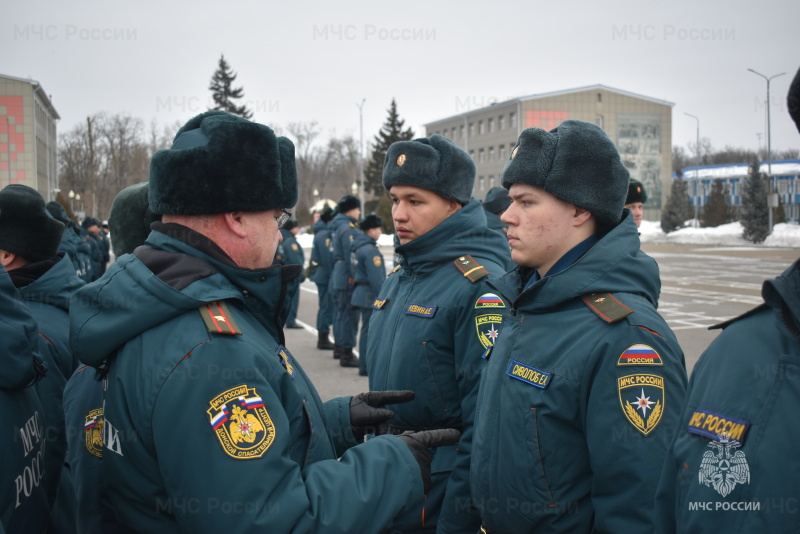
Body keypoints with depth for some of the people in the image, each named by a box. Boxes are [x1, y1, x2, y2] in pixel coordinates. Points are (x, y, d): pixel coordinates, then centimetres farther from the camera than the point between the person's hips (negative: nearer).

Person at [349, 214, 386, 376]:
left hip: (361, 294, 10)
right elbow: (376, 279, -22)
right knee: (369, 331, -3)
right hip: (370, 296, -10)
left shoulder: (357, 246, 11)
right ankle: (366, 367, 2)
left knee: (367, 330, 16)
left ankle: (365, 364, 23)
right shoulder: (371, 250, -19)